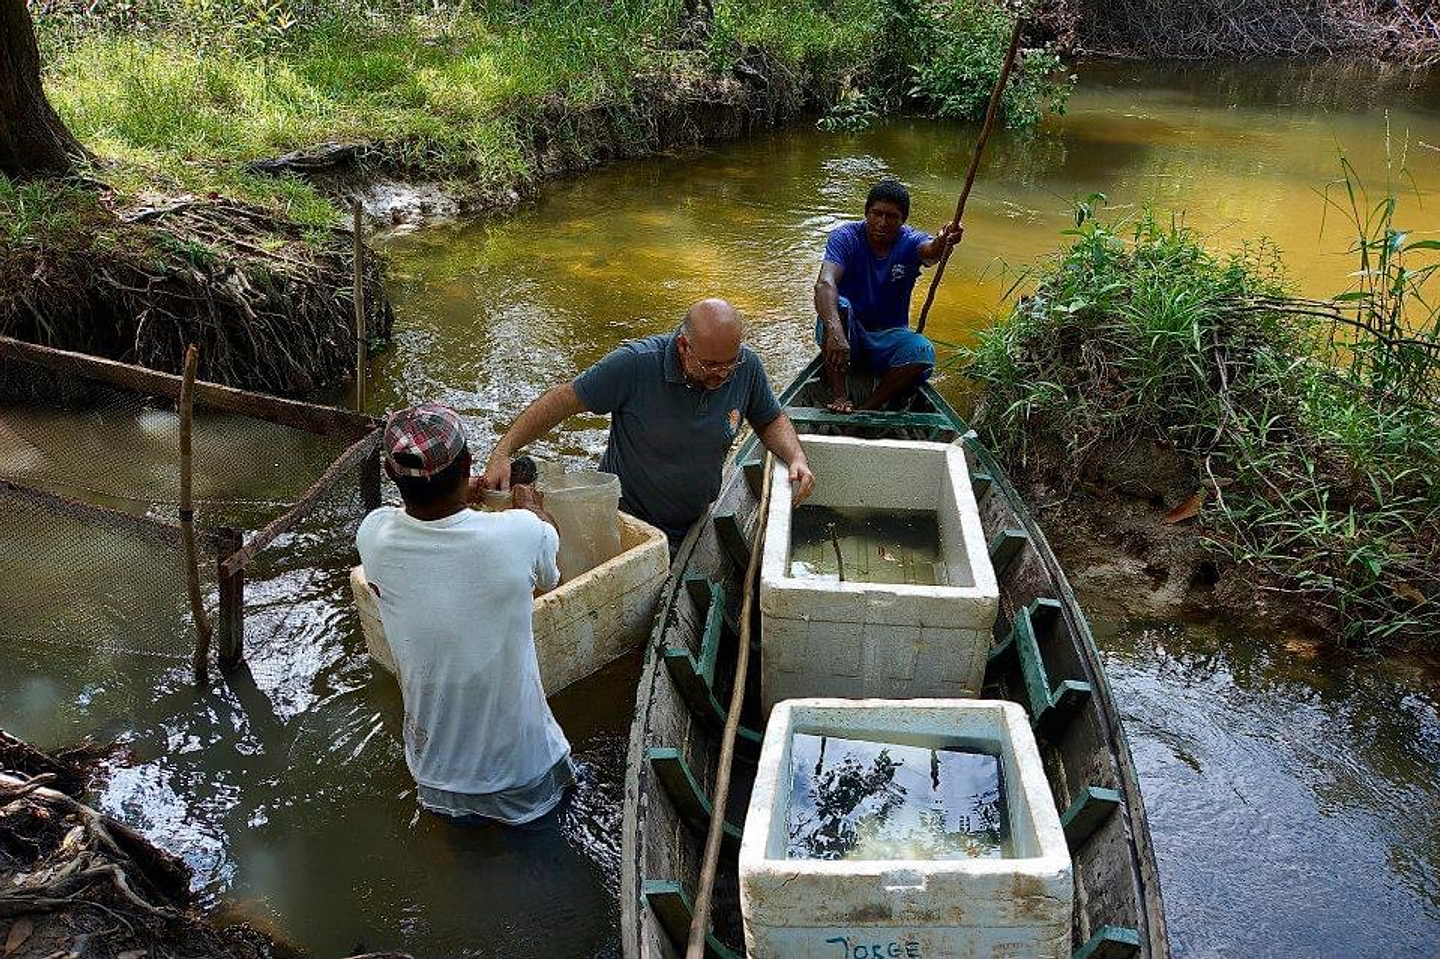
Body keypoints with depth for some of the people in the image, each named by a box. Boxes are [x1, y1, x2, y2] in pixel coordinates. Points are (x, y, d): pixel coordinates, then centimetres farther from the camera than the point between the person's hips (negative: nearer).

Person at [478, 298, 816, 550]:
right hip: (625, 523, -4)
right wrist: (502, 453, -24)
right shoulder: (636, 364, -25)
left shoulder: (747, 366, -12)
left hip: (693, 526, 4)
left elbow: (771, 421, 7)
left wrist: (796, 458, -13)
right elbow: (563, 400, -19)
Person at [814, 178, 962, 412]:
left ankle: (866, 410, -21)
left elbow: (929, 250, -33)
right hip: (850, 332, -1)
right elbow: (825, 283, -32)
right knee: (838, 305, -34)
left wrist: (942, 243, -61)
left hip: (888, 338, 2)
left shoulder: (909, 242, -7)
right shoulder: (845, 237, -13)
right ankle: (838, 395, -29)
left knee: (923, 352, -29)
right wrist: (835, 331, -52)